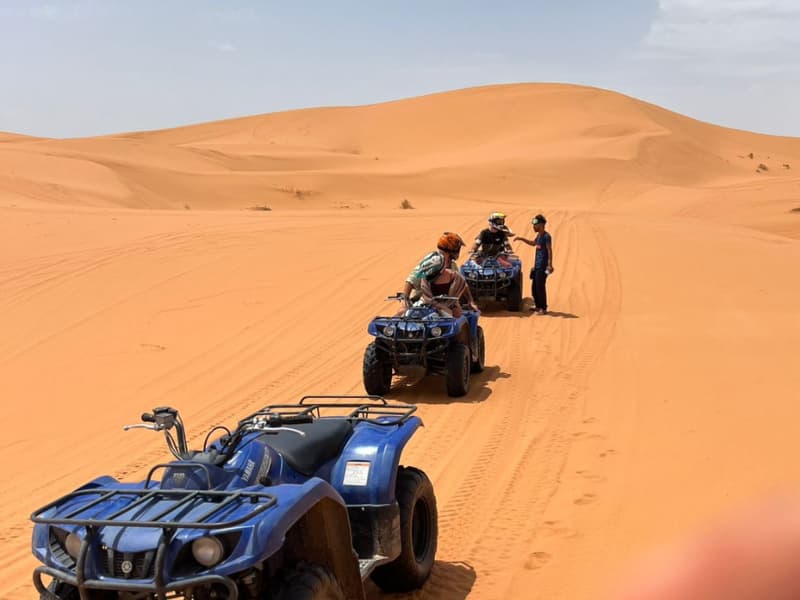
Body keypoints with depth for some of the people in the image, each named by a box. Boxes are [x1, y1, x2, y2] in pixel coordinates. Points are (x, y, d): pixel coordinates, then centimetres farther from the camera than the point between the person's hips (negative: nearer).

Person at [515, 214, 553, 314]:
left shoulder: (546, 236, -13)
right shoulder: (538, 235, 14)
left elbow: (550, 251, -17)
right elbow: (533, 243, 34)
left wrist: (550, 264, -23)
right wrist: (522, 239, 25)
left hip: (542, 266, -9)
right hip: (537, 265, 9)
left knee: (540, 287, -7)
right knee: (534, 286, 14)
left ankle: (543, 308, -2)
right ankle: (537, 305, 26)